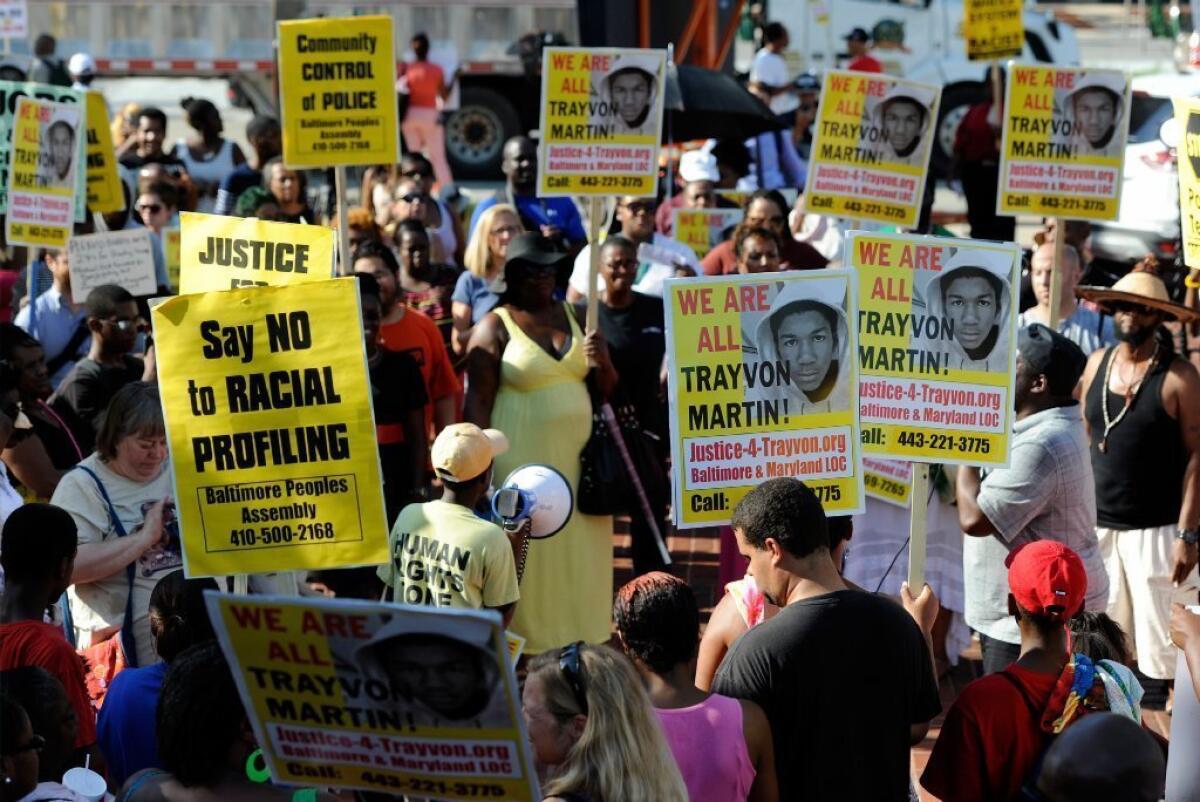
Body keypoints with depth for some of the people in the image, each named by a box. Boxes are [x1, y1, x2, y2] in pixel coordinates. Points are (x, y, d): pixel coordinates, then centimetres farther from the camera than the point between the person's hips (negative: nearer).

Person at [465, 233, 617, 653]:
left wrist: (602, 362, -7)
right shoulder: (495, 327, -3)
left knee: (579, 552, 5)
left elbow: (606, 389, 16)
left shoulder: (572, 316, 11)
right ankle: (528, 647, 3)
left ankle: (580, 643, 13)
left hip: (576, 458, 5)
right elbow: (477, 401, -8)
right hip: (523, 461, -5)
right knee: (528, 556, -2)